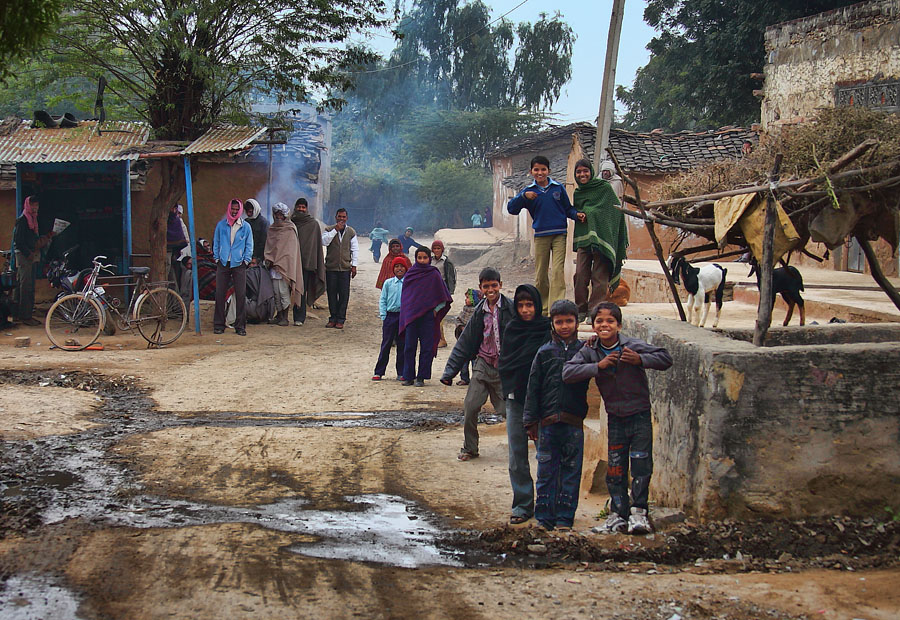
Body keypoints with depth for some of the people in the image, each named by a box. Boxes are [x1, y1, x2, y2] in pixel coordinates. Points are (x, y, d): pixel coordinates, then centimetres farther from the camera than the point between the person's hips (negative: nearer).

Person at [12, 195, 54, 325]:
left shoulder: (33, 219, 18)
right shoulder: (22, 220, -10)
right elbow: (18, 241, -15)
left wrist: (47, 237, 8)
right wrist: (28, 253, -18)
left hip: (32, 256, 9)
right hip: (24, 256, -9)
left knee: (30, 286, 10)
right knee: (26, 286, -9)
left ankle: (26, 314, 14)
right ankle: (25, 316, -8)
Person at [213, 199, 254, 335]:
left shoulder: (246, 227, 7)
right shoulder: (221, 225, 7)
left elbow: (249, 246, 10)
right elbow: (216, 243, 13)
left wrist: (246, 261, 0)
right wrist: (217, 258, 4)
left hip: (239, 264, -1)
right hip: (223, 263, 1)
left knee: (241, 295, -4)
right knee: (220, 294, -1)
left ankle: (240, 326, 1)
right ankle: (219, 324, 6)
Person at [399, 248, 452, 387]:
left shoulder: (434, 275, 1)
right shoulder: (410, 274, 8)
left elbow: (443, 299, 4)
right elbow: (404, 295, 16)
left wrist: (435, 310, -5)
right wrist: (406, 312, 9)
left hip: (427, 316, -2)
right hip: (411, 316, 2)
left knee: (426, 348, -1)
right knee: (409, 347, 2)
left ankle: (421, 377, 4)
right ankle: (408, 377, 8)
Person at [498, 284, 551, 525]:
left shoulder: (548, 329, -2)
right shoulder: (512, 329, 9)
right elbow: (504, 363, 9)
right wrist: (510, 388, -6)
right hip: (516, 399, 3)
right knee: (517, 457, 3)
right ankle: (523, 505, 10)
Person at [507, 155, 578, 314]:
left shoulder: (558, 188, 6)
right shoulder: (529, 191, 6)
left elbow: (568, 208, 13)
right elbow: (511, 209, -1)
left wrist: (577, 215, -7)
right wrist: (523, 196, -16)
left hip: (559, 235, -1)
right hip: (540, 236, 1)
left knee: (558, 271, -13)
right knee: (540, 274, 6)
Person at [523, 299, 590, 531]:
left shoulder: (584, 350, 5)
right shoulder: (545, 353, 6)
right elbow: (533, 388, 6)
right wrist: (531, 421, 3)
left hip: (574, 422, 0)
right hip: (548, 422, 0)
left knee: (571, 471, 3)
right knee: (546, 470, 4)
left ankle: (565, 518, 12)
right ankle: (545, 518, 13)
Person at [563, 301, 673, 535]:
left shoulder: (633, 346, -11)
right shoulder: (590, 352, -4)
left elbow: (665, 358, -9)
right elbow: (567, 373, -15)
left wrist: (640, 360, -25)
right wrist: (598, 366, -23)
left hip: (640, 415, -2)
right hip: (615, 417, 2)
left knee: (641, 466, -3)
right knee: (615, 469, 5)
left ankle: (638, 513, 7)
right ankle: (618, 513, 16)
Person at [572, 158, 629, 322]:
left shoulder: (605, 188, 1)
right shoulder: (577, 193, 15)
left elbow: (616, 210, -2)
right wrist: (579, 215, 2)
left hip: (601, 237, -4)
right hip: (583, 238, 4)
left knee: (599, 277, -5)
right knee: (580, 275, -2)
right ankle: (581, 310, 8)